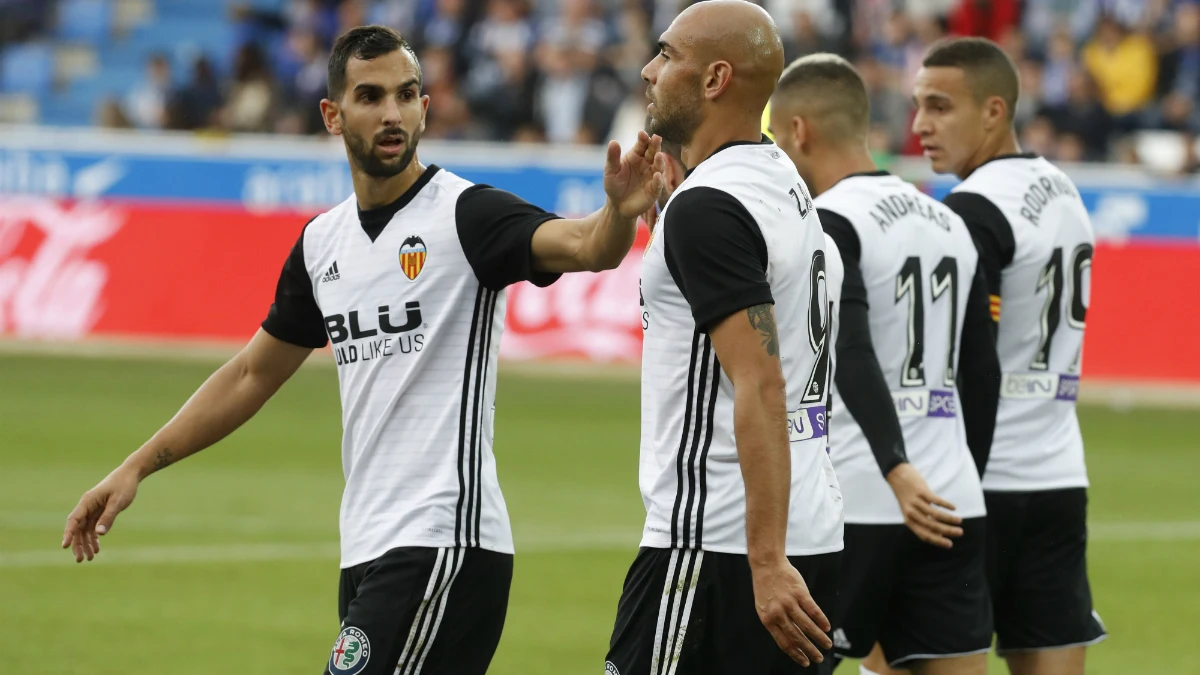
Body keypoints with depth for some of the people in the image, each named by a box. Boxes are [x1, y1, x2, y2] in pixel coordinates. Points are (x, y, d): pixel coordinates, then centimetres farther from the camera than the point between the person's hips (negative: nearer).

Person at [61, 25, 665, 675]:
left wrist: (619, 212, -49)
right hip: (368, 549, 7)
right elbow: (253, 374, 24)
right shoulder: (322, 241, 13)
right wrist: (139, 466, 21)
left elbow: (581, 246, -26)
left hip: (441, 543, -7)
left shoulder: (465, 214, -8)